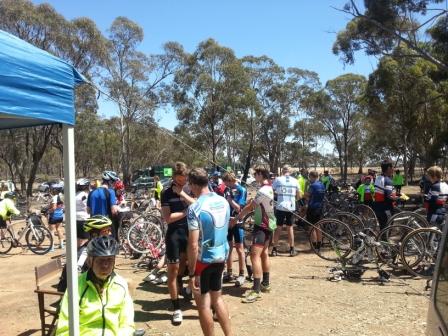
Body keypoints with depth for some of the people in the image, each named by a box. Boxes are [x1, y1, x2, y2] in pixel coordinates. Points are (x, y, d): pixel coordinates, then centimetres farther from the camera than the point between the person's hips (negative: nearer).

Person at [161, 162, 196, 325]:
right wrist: (187, 211, -12)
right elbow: (168, 218, -13)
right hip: (174, 235, -3)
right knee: (173, 271, 0)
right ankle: (176, 308, 8)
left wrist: (183, 194, -18)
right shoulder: (166, 193, -5)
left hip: (190, 233, 3)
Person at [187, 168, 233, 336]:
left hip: (204, 259, -7)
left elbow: (193, 245, -23)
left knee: (203, 304, 10)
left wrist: (192, 273, -16)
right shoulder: (223, 201, -1)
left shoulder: (195, 209, -21)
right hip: (222, 255, 7)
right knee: (217, 298, 23)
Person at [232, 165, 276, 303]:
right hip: (268, 224, 11)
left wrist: (236, 218, -8)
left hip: (262, 226, -11)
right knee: (264, 253, 18)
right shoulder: (268, 188, 11)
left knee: (255, 255, -15)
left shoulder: (263, 190, -22)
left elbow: (249, 207, -19)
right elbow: (254, 205, 14)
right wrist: (241, 215, 9)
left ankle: (256, 290, -17)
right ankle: (265, 284, 29)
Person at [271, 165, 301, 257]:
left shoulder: (278, 179, -3)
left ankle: (274, 249, 8)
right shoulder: (295, 181, 4)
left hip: (280, 207, -1)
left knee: (278, 227, 6)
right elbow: (298, 196, 9)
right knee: (290, 227, 11)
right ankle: (292, 249, 13)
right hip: (291, 207, 2)